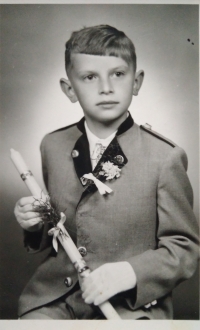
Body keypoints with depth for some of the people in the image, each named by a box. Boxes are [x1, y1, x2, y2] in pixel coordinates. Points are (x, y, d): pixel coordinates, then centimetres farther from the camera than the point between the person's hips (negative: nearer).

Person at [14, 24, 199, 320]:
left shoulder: (165, 157, -10)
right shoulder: (53, 146, 3)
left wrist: (130, 273, -21)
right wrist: (37, 225, -6)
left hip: (131, 304, -2)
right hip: (55, 296, 3)